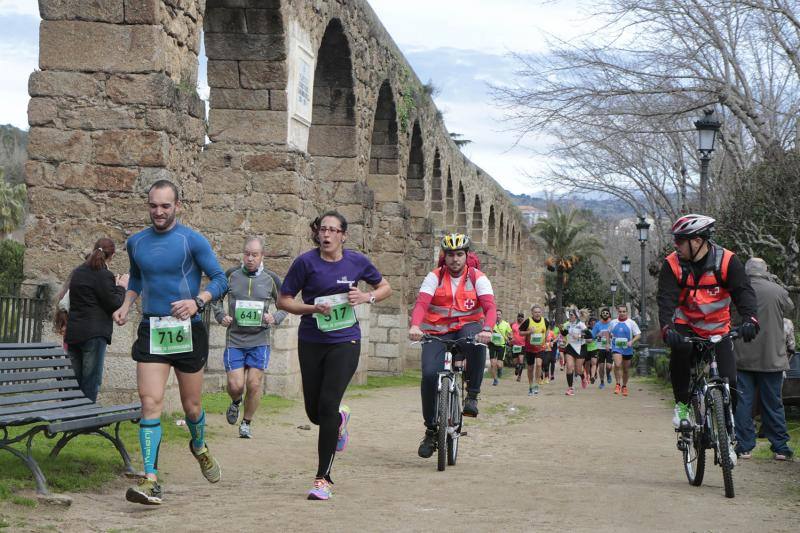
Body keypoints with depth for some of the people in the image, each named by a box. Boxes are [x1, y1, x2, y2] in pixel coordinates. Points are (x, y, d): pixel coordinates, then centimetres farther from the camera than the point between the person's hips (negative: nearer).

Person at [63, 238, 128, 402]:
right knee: (91, 382, -4)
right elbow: (114, 304, -13)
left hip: (73, 333, 7)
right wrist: (121, 288, 6)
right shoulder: (104, 275, -10)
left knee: (74, 382, 11)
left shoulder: (77, 272, 13)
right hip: (94, 333, -7)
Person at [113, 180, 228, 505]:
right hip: (150, 331, 2)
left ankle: (199, 448, 44)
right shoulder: (136, 242, 8)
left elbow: (220, 279, -6)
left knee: (191, 405, 10)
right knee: (150, 403, -12)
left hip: (187, 331, -2)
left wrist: (197, 301, -24)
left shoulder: (192, 241, -6)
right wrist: (126, 306, 8)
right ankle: (150, 481, -14)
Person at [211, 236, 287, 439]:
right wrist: (221, 316, -2)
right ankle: (235, 403, 30)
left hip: (259, 340, 0)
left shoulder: (271, 279, 2)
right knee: (235, 385, -6)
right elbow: (215, 298, 16)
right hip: (234, 340, 0)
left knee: (254, 384, -3)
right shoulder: (231, 275, 1)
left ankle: (247, 423, 18)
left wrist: (274, 318, -7)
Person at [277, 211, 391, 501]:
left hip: (345, 341, -1)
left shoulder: (356, 261, 0)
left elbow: (385, 287, 15)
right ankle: (340, 418, 48)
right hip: (311, 342, 1)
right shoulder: (306, 262, -5)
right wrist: (313, 308, -15)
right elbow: (283, 300, 1)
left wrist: (367, 297, -6)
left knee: (327, 404, -14)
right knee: (314, 412, 9)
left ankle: (324, 478, -6)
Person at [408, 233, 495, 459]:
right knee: (429, 375, -20)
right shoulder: (434, 277, -1)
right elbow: (421, 303, -15)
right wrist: (415, 326, -36)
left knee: (476, 343, -38)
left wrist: (487, 329, -37)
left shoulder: (478, 278, -2)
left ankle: (472, 395, -21)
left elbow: (489, 306, -16)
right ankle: (431, 430, -3)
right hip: (438, 332, 1)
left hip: (468, 327, -1)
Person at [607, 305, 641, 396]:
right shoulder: (612, 322, 5)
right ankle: (618, 384, -13)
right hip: (616, 348, -1)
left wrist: (631, 342, -17)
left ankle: (624, 386, 29)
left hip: (627, 349, 1)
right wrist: (608, 340, 7)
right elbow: (608, 333, 21)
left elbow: (638, 335, -2)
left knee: (626, 369, 11)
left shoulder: (631, 323, -1)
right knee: (617, 365, -24)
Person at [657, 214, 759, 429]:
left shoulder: (727, 261, -13)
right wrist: (667, 328, -39)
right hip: (685, 325, 0)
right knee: (680, 349, -34)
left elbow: (744, 292, -22)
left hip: (717, 329, 0)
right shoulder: (672, 264, -11)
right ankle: (682, 404, -16)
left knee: (729, 381, -11)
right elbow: (666, 298, -21)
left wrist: (749, 320, -41)